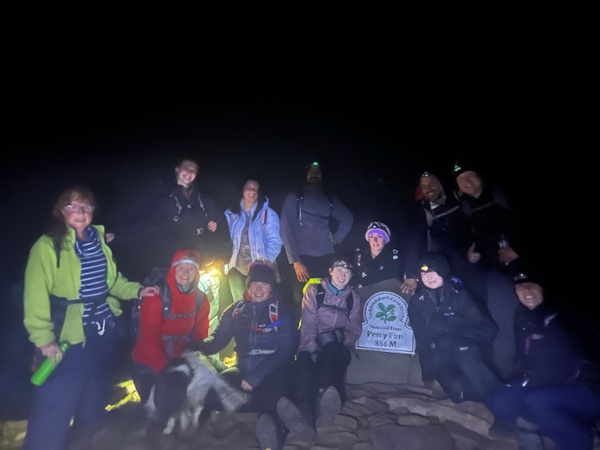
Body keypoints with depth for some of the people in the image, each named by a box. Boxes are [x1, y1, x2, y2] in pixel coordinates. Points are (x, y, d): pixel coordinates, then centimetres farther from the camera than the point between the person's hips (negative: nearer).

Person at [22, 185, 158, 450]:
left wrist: (137, 290, 1)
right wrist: (44, 338, -22)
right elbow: (36, 296, -18)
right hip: (67, 339, -6)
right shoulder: (47, 246, -14)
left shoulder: (98, 240, 5)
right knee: (53, 410, 7)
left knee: (95, 402, 25)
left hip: (103, 334, 6)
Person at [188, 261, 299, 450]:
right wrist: (196, 347, -18)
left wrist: (256, 376, -19)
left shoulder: (282, 310, -4)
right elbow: (218, 339, 6)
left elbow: (287, 349, -9)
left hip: (273, 372, -5)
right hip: (243, 369, 5)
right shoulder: (236, 310, 8)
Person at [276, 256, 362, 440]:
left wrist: (339, 336, -15)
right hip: (313, 347, 0)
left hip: (338, 350, 1)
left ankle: (322, 397, -61)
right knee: (305, 359, -36)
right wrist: (313, 350, -21)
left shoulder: (354, 298, 13)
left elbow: (355, 331, 7)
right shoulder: (314, 290, 7)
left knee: (330, 348, -36)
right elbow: (308, 325, -4)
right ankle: (304, 410, -62)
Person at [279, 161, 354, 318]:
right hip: (302, 259, -2)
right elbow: (286, 229, -2)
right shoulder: (294, 197, 6)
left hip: (327, 258, 3)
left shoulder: (330, 199, 17)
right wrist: (295, 261, -11)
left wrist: (336, 239, 10)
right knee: (303, 303, 0)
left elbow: (348, 219, 24)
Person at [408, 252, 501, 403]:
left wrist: (456, 333, -14)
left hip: (468, 352, 0)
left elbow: (488, 327, -1)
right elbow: (421, 340, 6)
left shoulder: (459, 294, 3)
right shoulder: (416, 303, 5)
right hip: (441, 357, 1)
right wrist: (428, 375, 1)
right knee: (458, 389, -29)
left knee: (463, 349, -35)